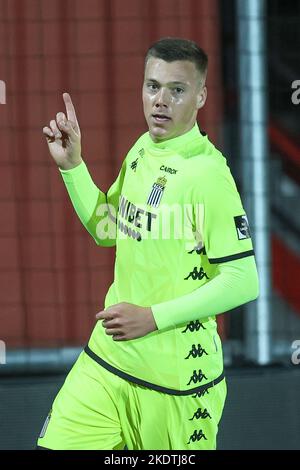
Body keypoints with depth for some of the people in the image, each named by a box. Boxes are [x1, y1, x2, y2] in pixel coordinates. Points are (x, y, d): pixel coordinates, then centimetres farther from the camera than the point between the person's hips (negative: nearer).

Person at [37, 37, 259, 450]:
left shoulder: (206, 172, -18)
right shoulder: (142, 149, 7)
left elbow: (243, 281, -19)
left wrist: (154, 317, -19)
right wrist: (71, 165, 10)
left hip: (176, 374, -7)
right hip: (108, 355, 7)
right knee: (57, 446, 0)